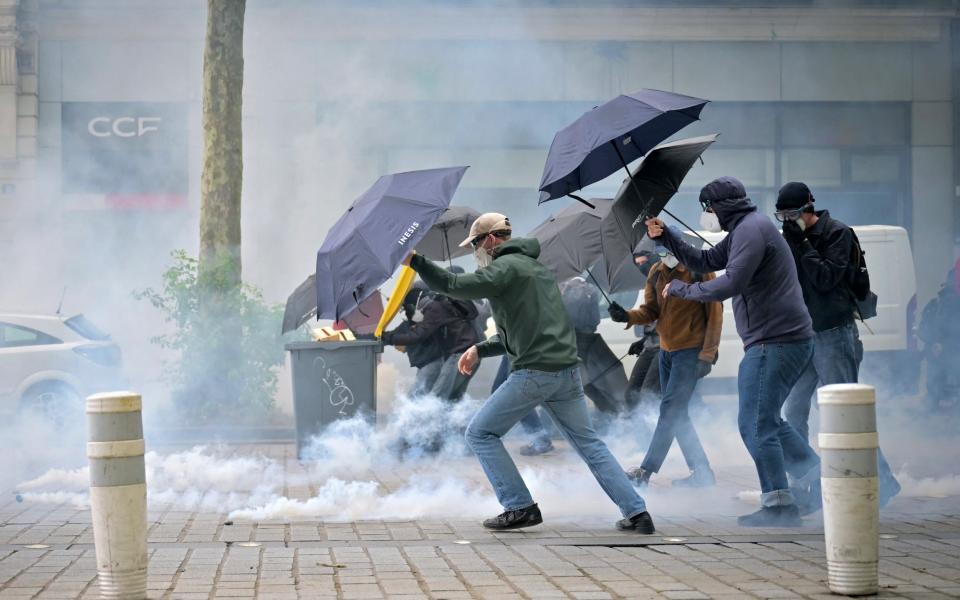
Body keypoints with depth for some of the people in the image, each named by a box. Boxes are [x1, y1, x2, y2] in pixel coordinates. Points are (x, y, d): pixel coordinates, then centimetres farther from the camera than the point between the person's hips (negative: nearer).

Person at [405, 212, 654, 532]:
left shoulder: (506, 267, -4)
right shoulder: (538, 269, 25)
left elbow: (455, 286, -18)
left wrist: (414, 261, -12)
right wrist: (480, 349, 23)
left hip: (534, 372, -8)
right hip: (567, 371, 8)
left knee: (480, 433, 5)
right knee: (589, 443, 13)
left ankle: (521, 508, 0)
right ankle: (637, 512, 5)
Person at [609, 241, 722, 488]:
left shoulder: (699, 270, -10)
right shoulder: (656, 273, 8)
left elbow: (715, 314, -9)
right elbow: (651, 311, 8)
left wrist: (707, 354, -13)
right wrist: (627, 316, -14)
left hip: (691, 351, -8)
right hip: (666, 350, 8)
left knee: (671, 411, -11)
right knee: (677, 414, 9)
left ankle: (646, 472, -10)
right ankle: (701, 472, 14)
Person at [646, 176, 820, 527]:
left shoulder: (751, 229, -13)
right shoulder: (742, 231, 21)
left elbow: (730, 284, -23)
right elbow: (704, 262, 28)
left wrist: (680, 289, -11)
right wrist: (665, 236, 21)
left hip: (775, 342, -11)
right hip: (789, 340, 11)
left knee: (756, 425, -9)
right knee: (765, 420, 16)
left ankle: (778, 504, -8)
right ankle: (814, 475, 11)